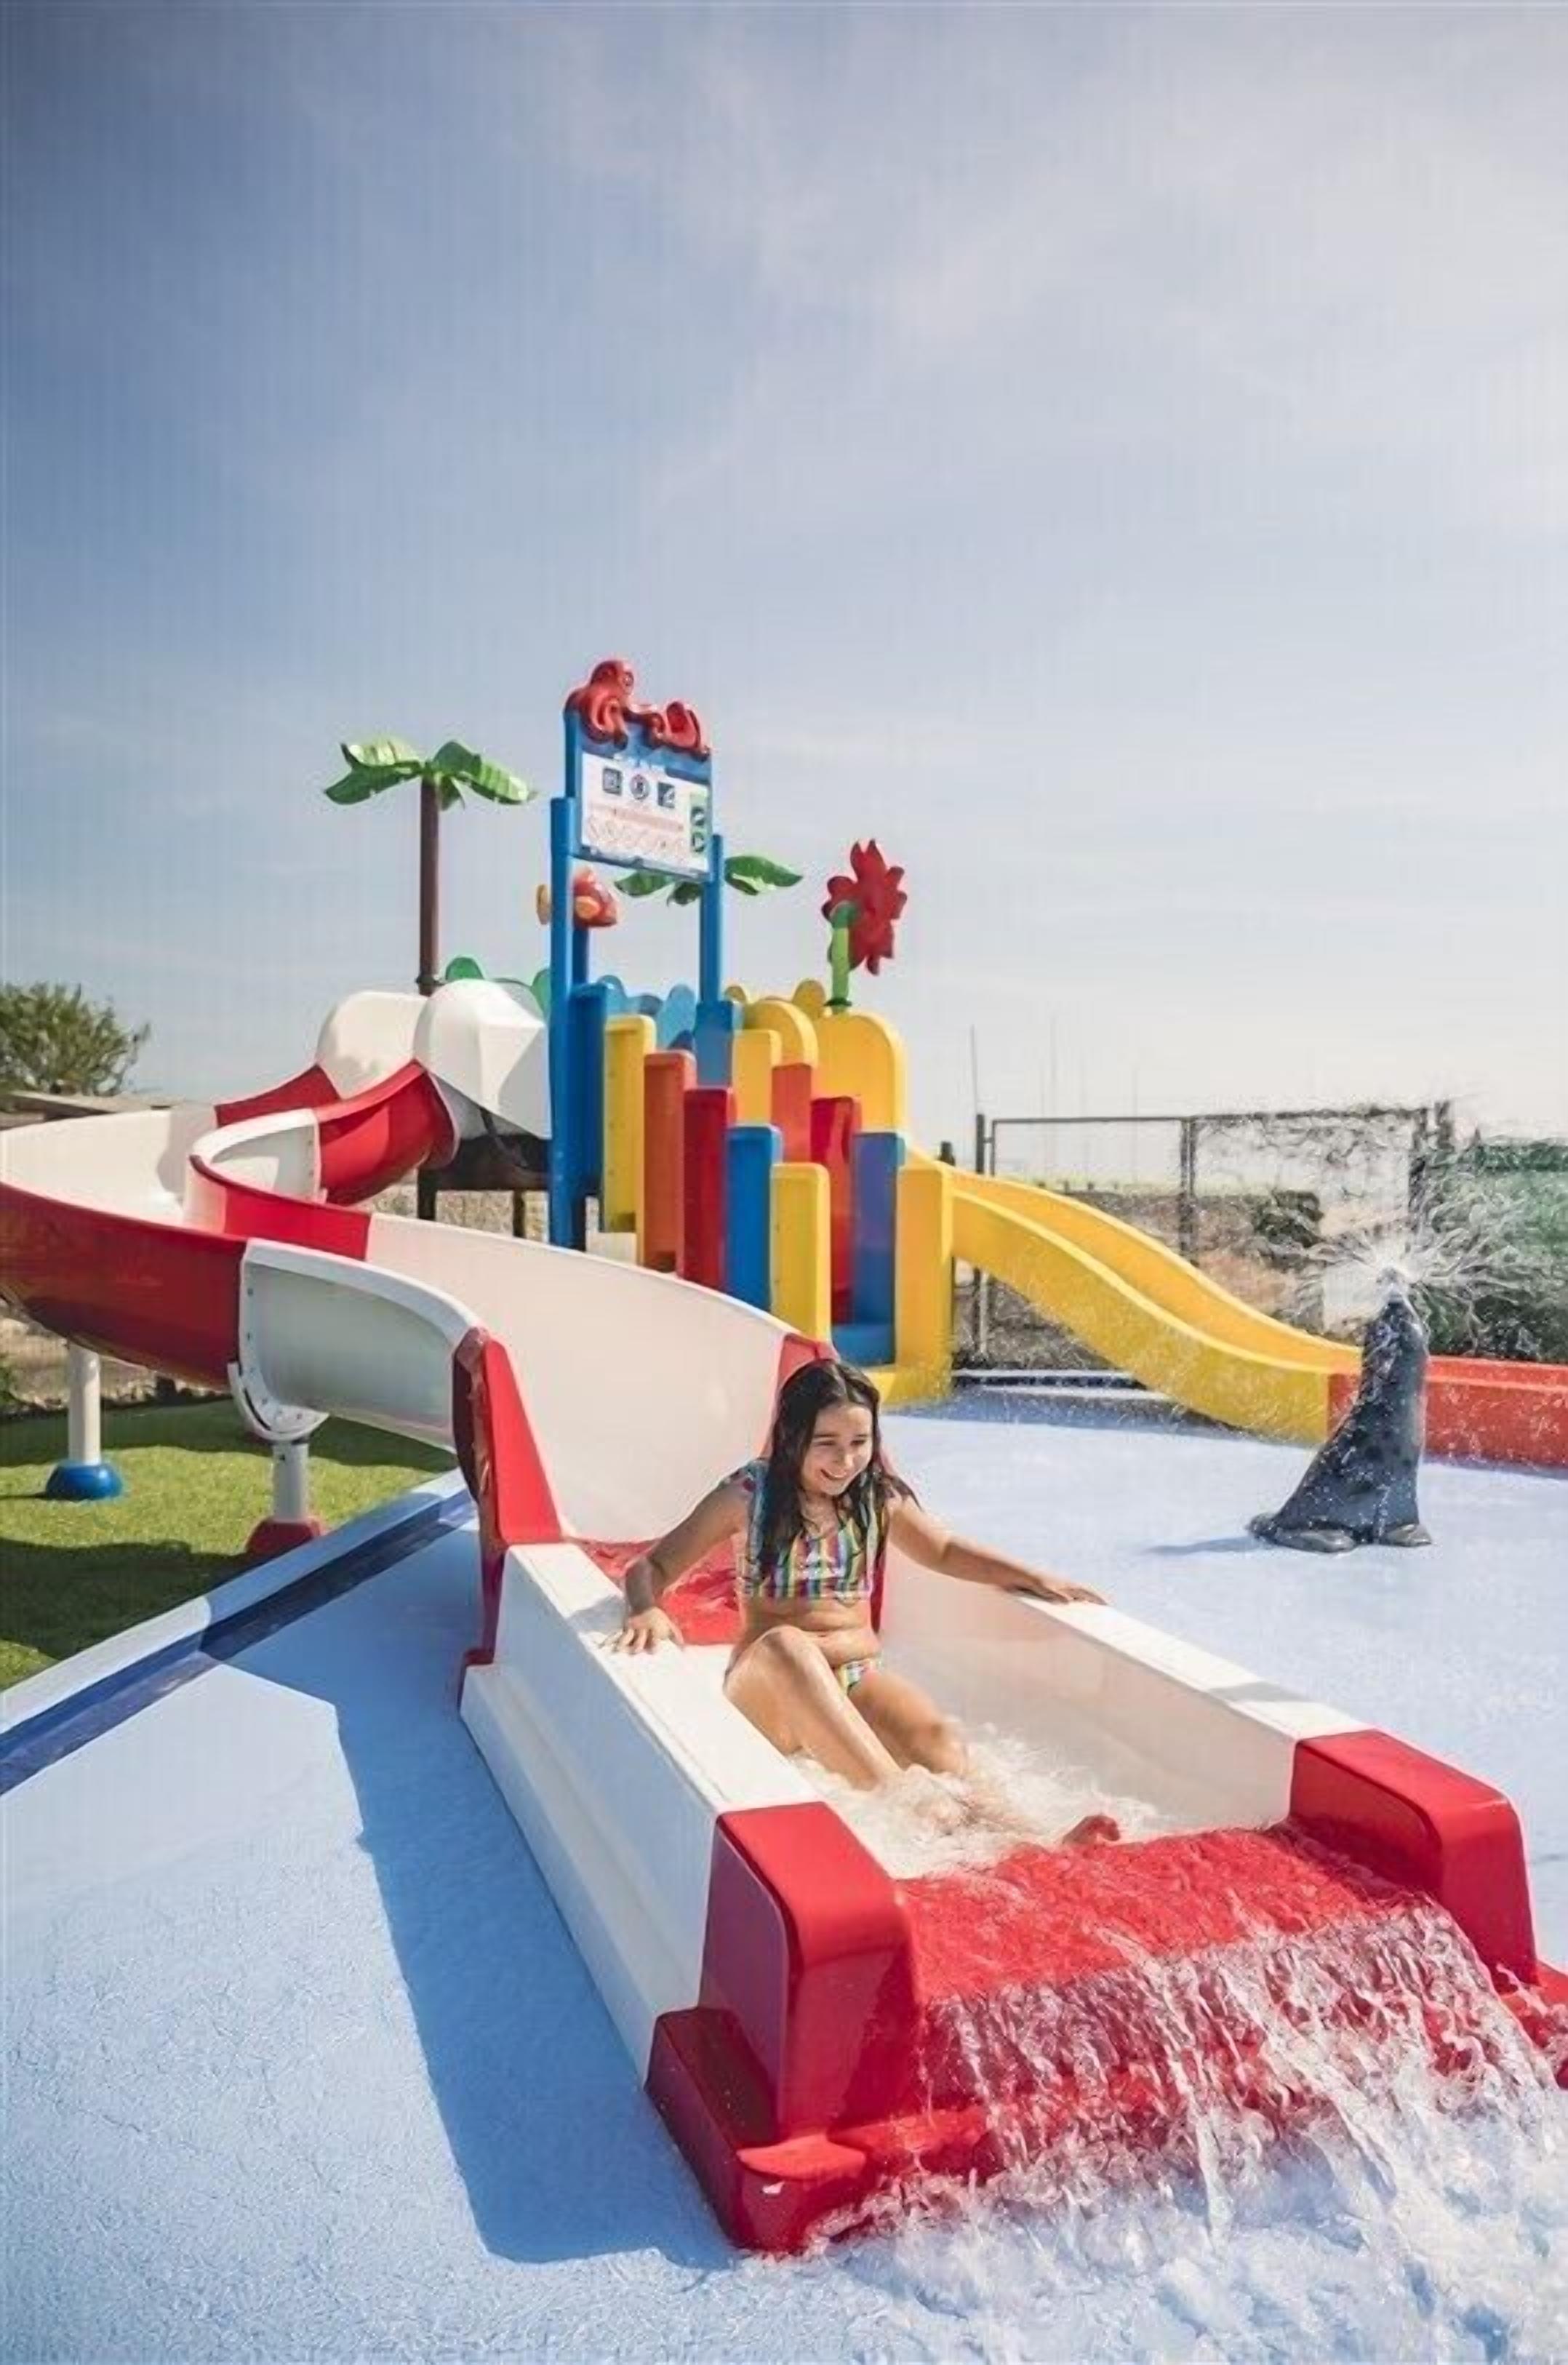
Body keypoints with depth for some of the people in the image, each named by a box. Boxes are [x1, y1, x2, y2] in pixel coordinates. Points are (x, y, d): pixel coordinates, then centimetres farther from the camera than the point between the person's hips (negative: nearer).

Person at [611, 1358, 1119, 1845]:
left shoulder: (879, 1496, 8)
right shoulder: (749, 1494, -3)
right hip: (767, 1689, -3)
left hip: (859, 1680, 3)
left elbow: (944, 1550, 24)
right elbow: (652, 1566, -1)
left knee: (940, 1739, -31)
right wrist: (647, 1611, -24)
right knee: (784, 1645, -39)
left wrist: (1035, 1578, 13)